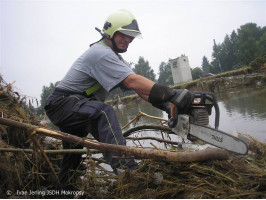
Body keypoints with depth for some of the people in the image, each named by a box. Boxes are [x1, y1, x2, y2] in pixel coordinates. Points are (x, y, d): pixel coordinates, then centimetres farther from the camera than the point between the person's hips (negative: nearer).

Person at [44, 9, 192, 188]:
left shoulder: (115, 57, 10)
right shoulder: (101, 52, -21)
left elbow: (139, 87, 0)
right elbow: (133, 82, -33)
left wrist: (168, 107, -12)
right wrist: (174, 94, -36)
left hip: (78, 106, 11)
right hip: (62, 103, -11)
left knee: (73, 154, 24)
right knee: (104, 112, -36)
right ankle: (124, 167, -48)